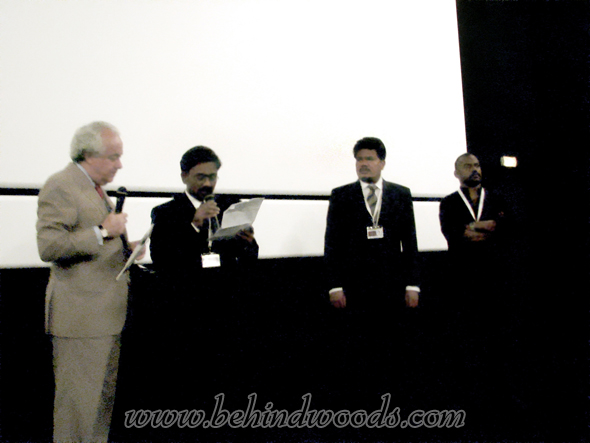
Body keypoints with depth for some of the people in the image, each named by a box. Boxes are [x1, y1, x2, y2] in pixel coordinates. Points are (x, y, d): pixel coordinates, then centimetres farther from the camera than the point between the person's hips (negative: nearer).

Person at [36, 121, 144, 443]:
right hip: (81, 314, -9)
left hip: (107, 311, 10)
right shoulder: (60, 186, -11)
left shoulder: (96, 188, 18)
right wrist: (102, 232, -22)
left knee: (106, 398, 16)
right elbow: (48, 246, -21)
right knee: (78, 401, -2)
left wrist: (123, 247, 12)